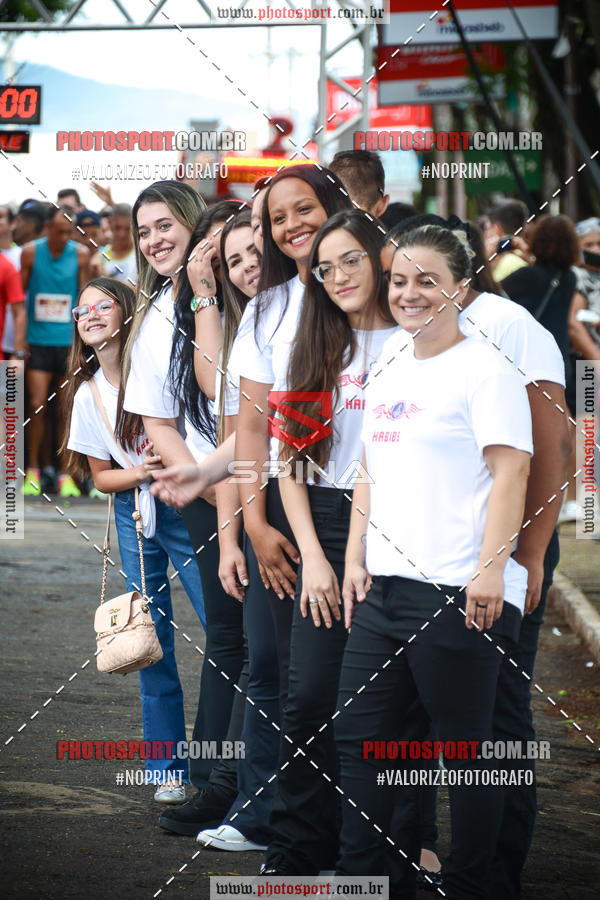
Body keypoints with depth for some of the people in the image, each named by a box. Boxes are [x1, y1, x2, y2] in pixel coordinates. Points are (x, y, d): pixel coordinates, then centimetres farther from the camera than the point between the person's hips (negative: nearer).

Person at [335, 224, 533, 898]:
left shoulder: (484, 368, -6)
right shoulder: (387, 373, 17)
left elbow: (510, 473, -12)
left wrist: (490, 570, -20)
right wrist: (355, 559, 14)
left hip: (459, 592, -8)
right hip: (384, 588, 8)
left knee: (463, 747, 0)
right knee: (360, 736, 9)